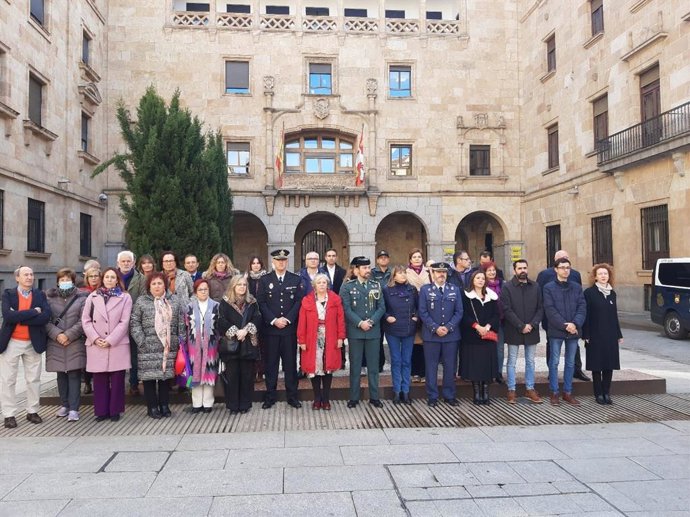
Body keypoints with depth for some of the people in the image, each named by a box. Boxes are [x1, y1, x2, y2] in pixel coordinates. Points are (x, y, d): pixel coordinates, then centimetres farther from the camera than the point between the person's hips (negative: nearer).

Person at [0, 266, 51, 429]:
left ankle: (32, 411, 21)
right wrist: (34, 312, -19)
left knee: (34, 379, 9)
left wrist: (19, 317, -16)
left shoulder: (40, 295, 4)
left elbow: (46, 316, -12)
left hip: (33, 343, 2)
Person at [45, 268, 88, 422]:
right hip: (56, 343, 3)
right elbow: (45, 320, 0)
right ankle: (65, 405, 23)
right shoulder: (50, 298, 8)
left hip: (75, 343, -3)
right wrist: (57, 334, -13)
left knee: (74, 374, -4)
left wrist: (68, 335, -13)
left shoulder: (81, 298, 1)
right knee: (61, 374, 11)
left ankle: (74, 409, -1)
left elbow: (83, 321, -5)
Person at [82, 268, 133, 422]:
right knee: (99, 379, 5)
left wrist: (110, 340, -11)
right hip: (96, 346, 2)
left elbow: (124, 322, -3)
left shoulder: (125, 297, 4)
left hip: (118, 345, -2)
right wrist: (95, 338, -8)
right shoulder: (92, 297, 11)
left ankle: (115, 411, 12)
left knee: (117, 379, 2)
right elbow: (86, 320, 6)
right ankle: (101, 411, 15)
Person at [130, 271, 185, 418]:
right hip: (148, 349, -2)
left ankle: (164, 405, 20)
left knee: (166, 375, 7)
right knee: (150, 376, 1)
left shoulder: (174, 301, 9)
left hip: (169, 347, 2)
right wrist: (142, 341, -9)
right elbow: (134, 323, -1)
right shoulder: (141, 301, 3)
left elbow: (181, 323, 9)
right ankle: (152, 407, 13)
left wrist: (180, 341, 3)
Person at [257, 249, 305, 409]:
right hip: (270, 328, 0)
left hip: (290, 328, 0)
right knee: (271, 363, 5)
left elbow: (299, 301, 0)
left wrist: (287, 319, -10)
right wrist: (274, 320, -11)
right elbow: (261, 303, -1)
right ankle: (270, 396, 15)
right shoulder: (264, 280, 5)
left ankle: (292, 396, 14)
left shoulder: (296, 279, 6)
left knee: (290, 363, 5)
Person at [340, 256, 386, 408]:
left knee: (373, 365, 9)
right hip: (355, 332, -3)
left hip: (373, 331, 3)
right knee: (355, 366, 5)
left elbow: (381, 307, 3)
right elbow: (347, 309, -9)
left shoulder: (376, 286, 8)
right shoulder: (347, 287, -2)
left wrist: (371, 321, -11)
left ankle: (374, 397, 19)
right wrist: (360, 323, -17)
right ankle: (354, 397, 15)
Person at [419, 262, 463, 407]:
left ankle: (449, 395, 20)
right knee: (431, 367, 3)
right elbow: (423, 312, -3)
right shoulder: (425, 290, 3)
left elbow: (459, 312, 4)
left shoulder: (455, 290, 9)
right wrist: (435, 328, -13)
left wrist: (448, 327, -9)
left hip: (451, 334, 2)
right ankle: (432, 397, 12)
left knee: (450, 366, 7)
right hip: (431, 335, -2)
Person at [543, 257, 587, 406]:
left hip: (573, 331, 4)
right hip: (556, 331, -4)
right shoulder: (549, 288, -2)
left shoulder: (576, 288, 10)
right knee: (554, 362, 2)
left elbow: (582, 307, 2)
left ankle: (568, 392, 21)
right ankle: (554, 393, 11)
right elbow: (550, 310, -9)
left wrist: (575, 324, -14)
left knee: (570, 363, 11)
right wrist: (565, 326, -16)